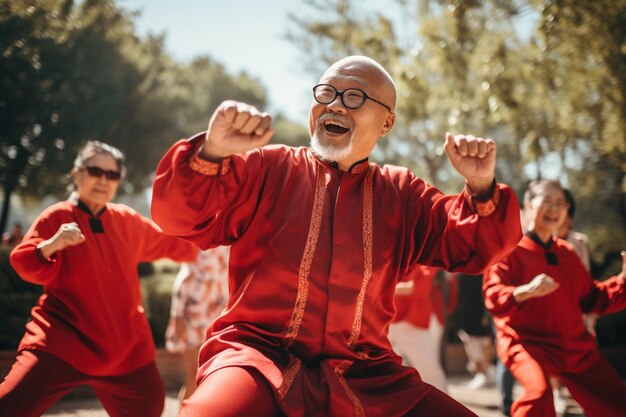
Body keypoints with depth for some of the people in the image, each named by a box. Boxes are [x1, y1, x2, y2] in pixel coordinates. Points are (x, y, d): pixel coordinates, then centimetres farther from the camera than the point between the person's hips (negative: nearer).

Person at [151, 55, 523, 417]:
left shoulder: (402, 194, 13)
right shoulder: (266, 167, 5)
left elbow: (473, 247, 9)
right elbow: (179, 217, -3)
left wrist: (481, 188, -10)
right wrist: (211, 152, -22)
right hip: (258, 355, -3)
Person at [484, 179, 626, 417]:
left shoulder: (567, 253, 13)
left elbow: (591, 299, 18)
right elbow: (493, 297, -17)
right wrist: (526, 291, -37)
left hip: (574, 346, 7)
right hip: (526, 341, -7)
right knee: (539, 391, -37)